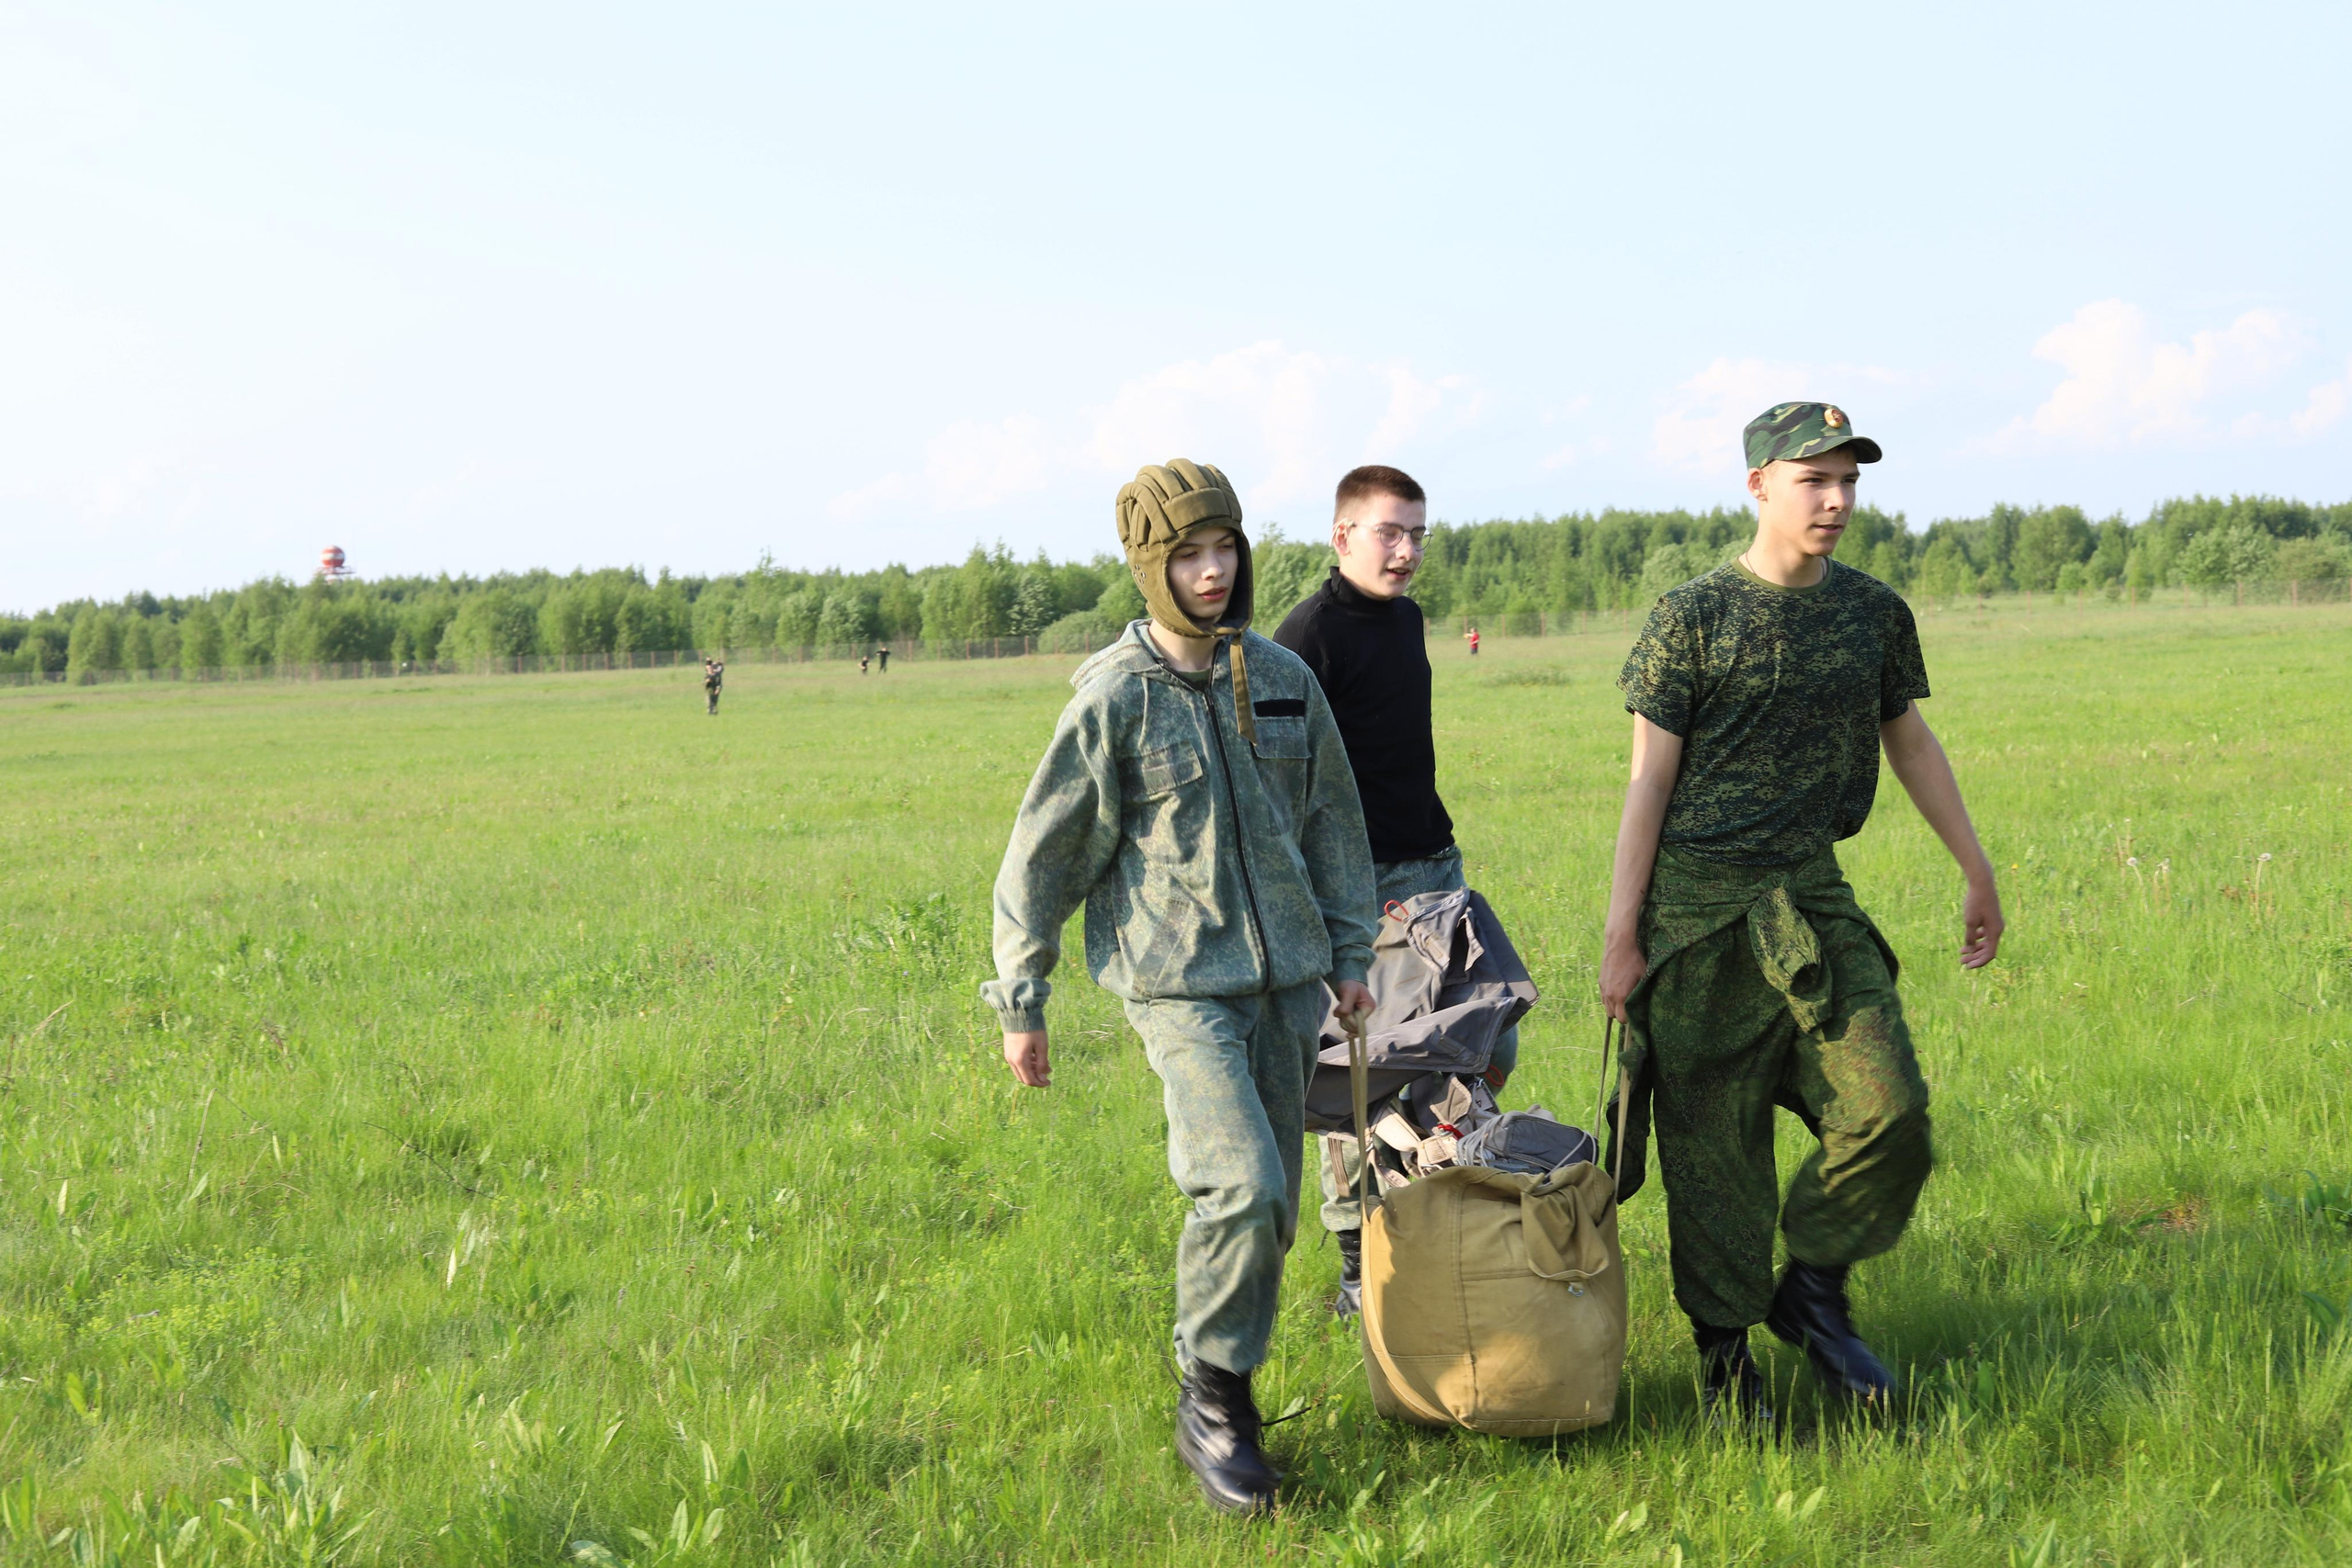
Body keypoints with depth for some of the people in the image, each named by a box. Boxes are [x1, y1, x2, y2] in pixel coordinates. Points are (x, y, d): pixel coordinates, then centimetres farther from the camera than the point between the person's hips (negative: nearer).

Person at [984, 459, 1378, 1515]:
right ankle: (1212, 1401, -1)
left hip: (1283, 976, 6)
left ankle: (1220, 1385, 26)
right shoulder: (1114, 698, -9)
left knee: (1268, 1208, 8)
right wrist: (1020, 1001, -3)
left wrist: (1349, 953, 16)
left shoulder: (1283, 679, 6)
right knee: (1243, 1188, -19)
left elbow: (1333, 820, 17)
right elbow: (1044, 852, -4)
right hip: (1178, 981, -5)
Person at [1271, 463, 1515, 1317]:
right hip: (1362, 886, -9)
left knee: (1488, 1052, 11)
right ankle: (1360, 1271, 7)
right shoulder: (1310, 636, -14)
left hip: (1436, 867, 9)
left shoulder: (1406, 619, 13)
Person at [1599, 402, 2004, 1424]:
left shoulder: (1876, 613, 8)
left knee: (1890, 1112, -8)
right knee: (1712, 1146, 1)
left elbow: (1911, 744, 21)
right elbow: (1650, 780, -3)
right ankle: (1724, 1352, 15)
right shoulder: (1692, 618, -4)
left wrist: (1977, 872, 25)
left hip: (1814, 895, 4)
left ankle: (1812, 1291, 15)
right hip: (1700, 902, -4)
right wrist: (1620, 935, -6)